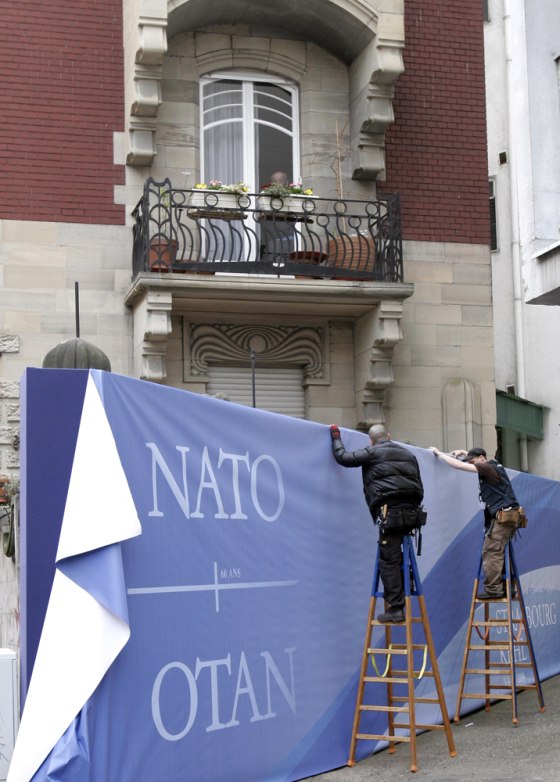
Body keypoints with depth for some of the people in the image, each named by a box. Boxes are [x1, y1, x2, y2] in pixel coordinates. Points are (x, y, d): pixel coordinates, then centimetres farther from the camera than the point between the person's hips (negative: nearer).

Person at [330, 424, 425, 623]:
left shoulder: (372, 453, 7)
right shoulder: (408, 454, 25)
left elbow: (343, 457, 11)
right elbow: (419, 488, 23)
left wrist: (336, 437, 26)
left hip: (389, 511, -6)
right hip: (410, 512, 6)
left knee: (389, 560, -5)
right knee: (396, 557, 13)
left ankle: (395, 608, -8)